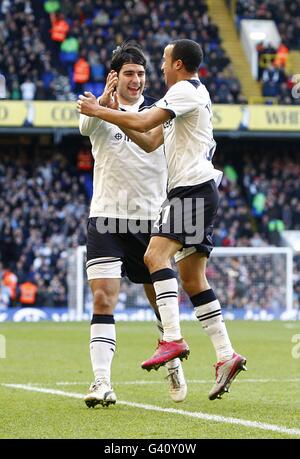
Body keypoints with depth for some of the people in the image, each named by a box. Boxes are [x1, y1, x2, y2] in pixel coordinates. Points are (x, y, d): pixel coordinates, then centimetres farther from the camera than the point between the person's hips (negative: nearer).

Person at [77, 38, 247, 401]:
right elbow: (150, 142, 25)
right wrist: (113, 115, 17)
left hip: (192, 188, -10)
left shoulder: (185, 90, -6)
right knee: (192, 279, 7)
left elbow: (143, 123, -18)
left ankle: (173, 339, -34)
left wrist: (99, 111, -7)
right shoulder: (191, 93, 26)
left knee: (156, 254, -23)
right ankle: (226, 355, 4)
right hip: (197, 191, 10)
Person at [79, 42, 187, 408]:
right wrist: (106, 96, -39)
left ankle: (173, 365, 33)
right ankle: (101, 382, -17)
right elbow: (85, 125, -22)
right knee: (103, 299, -13)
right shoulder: (101, 108, 2)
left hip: (151, 219, 2)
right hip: (106, 217, -2)